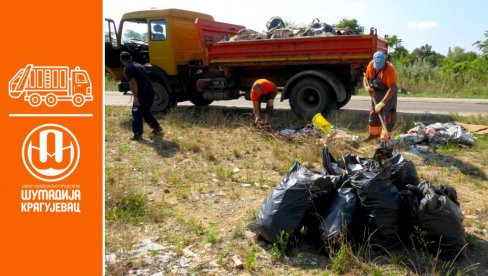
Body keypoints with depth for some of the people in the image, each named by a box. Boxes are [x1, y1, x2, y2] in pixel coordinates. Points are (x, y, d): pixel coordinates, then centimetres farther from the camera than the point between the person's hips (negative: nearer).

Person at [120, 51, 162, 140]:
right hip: (150, 91, 8)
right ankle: (157, 127, 31)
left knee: (136, 114, 2)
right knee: (145, 111, 25)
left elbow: (133, 83, -18)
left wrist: (135, 97, -19)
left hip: (142, 93, -8)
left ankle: (138, 135, 2)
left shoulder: (127, 69, -6)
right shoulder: (139, 65, 19)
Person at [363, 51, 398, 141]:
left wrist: (382, 103, -37)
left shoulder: (389, 69, -30)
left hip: (388, 93, -6)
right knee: (374, 113, 15)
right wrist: (366, 87, -21)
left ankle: (385, 138, -5)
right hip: (376, 92, 6)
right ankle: (374, 133, 32)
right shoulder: (371, 64, -14)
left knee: (387, 115, -10)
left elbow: (392, 89, -33)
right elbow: (366, 77, 2)